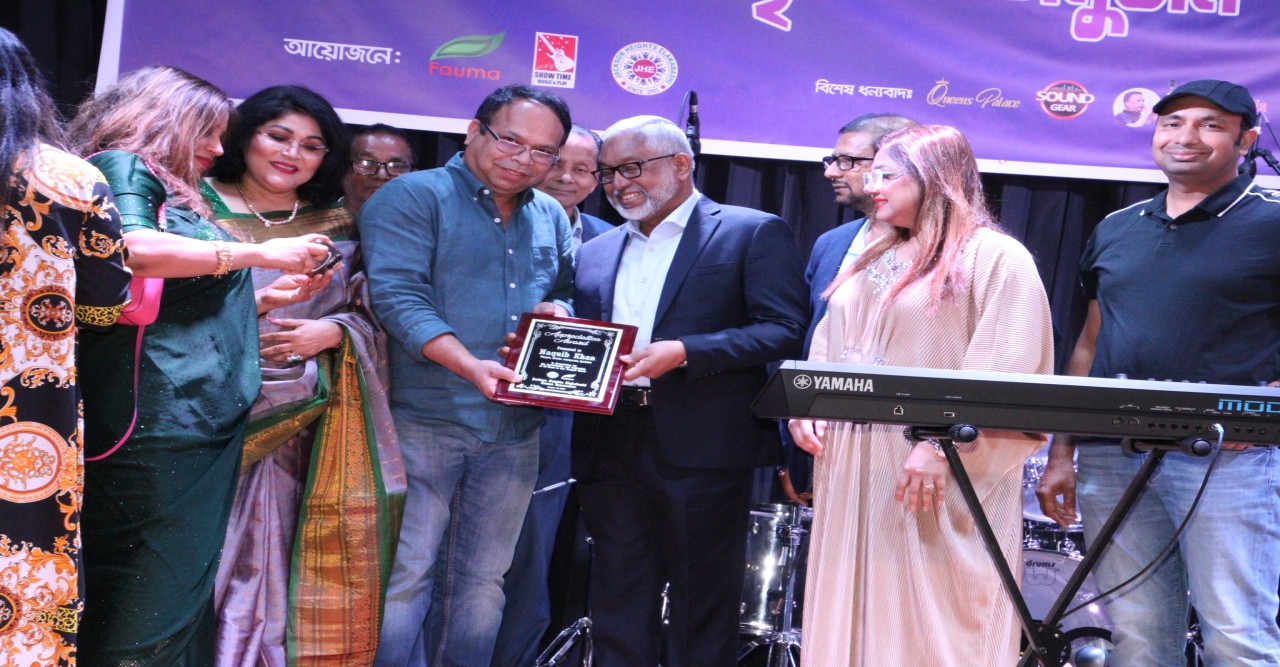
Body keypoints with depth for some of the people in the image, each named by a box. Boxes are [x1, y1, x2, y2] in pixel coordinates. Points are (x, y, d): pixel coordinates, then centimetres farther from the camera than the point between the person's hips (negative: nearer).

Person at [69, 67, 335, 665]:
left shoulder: (177, 199, 25)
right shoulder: (123, 168, 0)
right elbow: (130, 251, -21)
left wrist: (269, 296, 16)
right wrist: (257, 253, -14)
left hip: (204, 430, 9)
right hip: (156, 419, -9)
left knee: (184, 603, 11)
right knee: (138, 615, -6)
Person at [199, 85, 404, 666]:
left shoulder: (337, 226, 13)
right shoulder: (198, 207, 4)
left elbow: (369, 317, 11)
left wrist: (330, 333, -9)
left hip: (311, 426, 3)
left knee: (299, 564, 3)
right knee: (224, 550, -4)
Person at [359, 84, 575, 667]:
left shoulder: (551, 217, 14)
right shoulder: (411, 197, -5)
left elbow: (566, 291, 23)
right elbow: (398, 294, -16)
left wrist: (558, 308, -2)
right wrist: (469, 364, -28)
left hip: (516, 427, 6)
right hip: (426, 420, -5)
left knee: (484, 578, 13)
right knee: (407, 574, -1)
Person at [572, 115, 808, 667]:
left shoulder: (754, 233, 0)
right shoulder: (595, 252, 18)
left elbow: (785, 331, -10)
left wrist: (684, 352, -19)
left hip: (704, 452, -5)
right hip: (610, 451, 5)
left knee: (701, 618, 6)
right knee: (620, 616, 12)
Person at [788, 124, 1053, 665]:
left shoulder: (995, 257, -6)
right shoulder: (873, 259, 18)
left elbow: (1004, 371, -15)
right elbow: (829, 346, 20)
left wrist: (943, 443, -22)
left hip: (934, 468, -7)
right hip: (852, 463, 7)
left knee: (930, 618, -1)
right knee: (854, 610, 11)